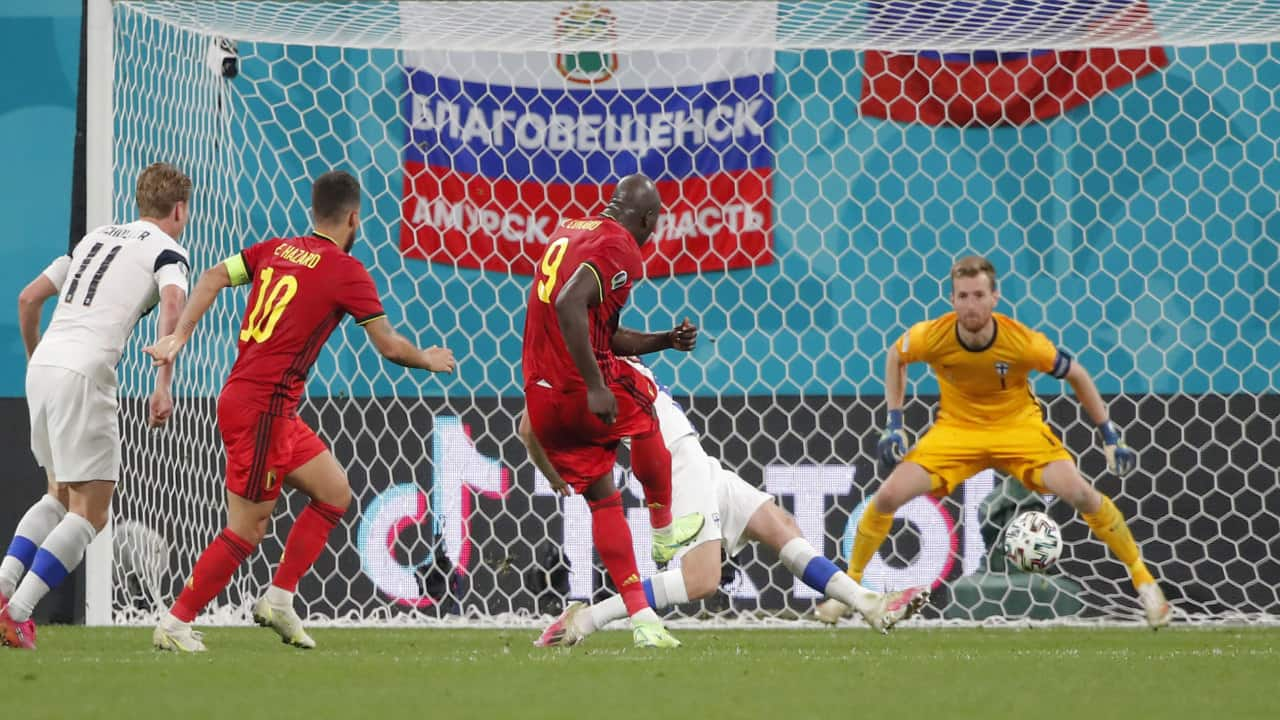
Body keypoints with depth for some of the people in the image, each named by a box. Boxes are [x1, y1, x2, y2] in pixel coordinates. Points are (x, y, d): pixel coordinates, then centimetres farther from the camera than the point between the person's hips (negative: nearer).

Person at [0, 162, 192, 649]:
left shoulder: (95, 238, 24)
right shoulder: (167, 251, 4)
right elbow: (173, 304, -17)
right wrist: (163, 385, -20)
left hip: (42, 367, 7)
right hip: (84, 375, -7)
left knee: (61, 496, 21)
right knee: (90, 512, -1)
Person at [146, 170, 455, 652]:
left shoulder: (276, 249, 11)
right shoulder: (347, 272, -8)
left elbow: (213, 278, 0)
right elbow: (389, 346, -3)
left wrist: (180, 335, -4)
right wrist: (429, 360, 16)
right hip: (261, 408, -9)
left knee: (335, 492, 16)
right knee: (246, 530, -4)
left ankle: (278, 600, 16)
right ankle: (174, 626, -1)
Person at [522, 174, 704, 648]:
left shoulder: (568, 232, 18)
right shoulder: (619, 247, -11)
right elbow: (570, 305, -28)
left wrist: (666, 341, 26)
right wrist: (595, 387, -28)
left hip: (540, 401, 8)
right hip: (581, 393, -8)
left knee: (602, 498, 14)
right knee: (643, 415, 24)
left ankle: (641, 618, 12)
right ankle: (664, 531, 37)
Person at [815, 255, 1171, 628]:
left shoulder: (1022, 342, -26)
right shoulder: (932, 336, -22)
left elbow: (1076, 375, -8)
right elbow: (895, 356, 3)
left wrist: (1111, 438, -8)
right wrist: (894, 425, -2)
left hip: (1019, 426, -1)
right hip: (956, 428, 2)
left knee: (1082, 494, -21)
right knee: (888, 496, -15)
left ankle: (1143, 579, -1)